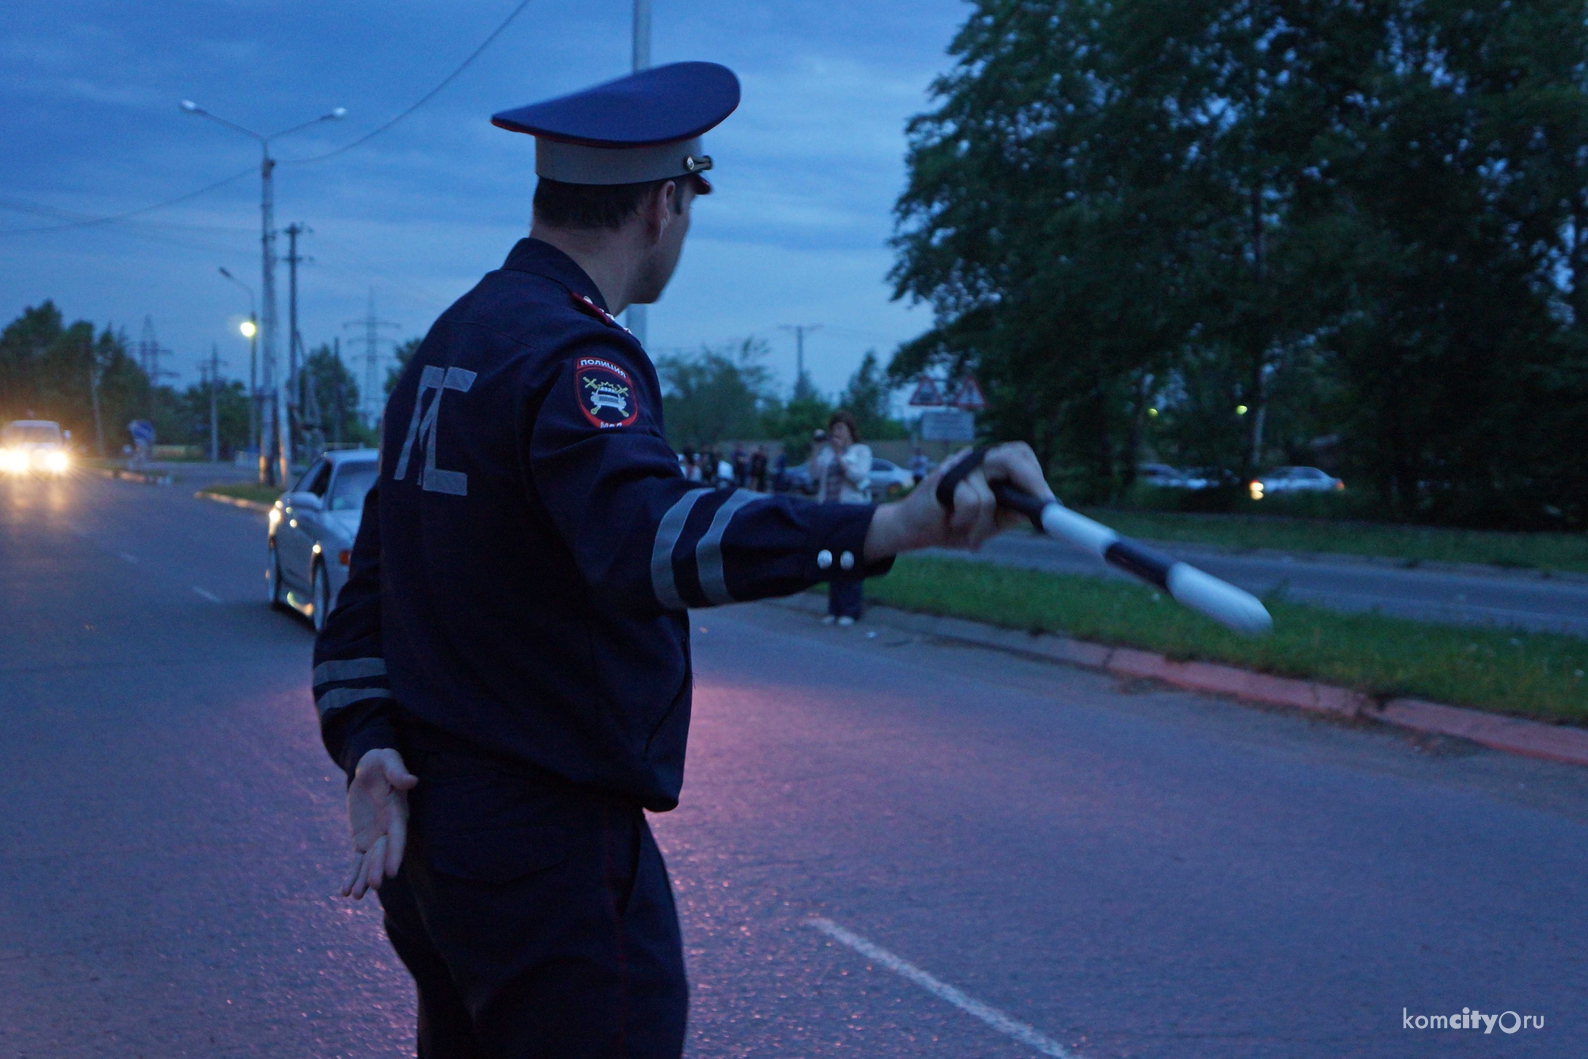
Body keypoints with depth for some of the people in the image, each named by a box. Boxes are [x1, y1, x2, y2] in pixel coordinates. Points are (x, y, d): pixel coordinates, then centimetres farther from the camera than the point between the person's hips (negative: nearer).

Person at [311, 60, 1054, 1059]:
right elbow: (644, 536, -39)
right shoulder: (573, 356, -18)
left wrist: (368, 747, 2)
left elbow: (370, 584, 12)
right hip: (549, 853, -9)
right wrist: (888, 528, -50)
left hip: (427, 830, 10)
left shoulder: (447, 344, 12)